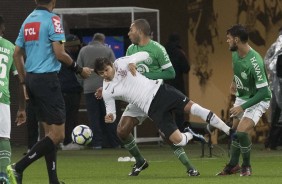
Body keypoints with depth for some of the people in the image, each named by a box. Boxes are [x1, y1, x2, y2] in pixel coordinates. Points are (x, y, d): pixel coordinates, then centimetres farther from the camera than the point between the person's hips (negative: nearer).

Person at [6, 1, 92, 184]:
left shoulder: (28, 20, 12)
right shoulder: (53, 19, -10)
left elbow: (17, 54, 15)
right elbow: (59, 53, -15)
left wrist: (24, 81, 22)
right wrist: (79, 69, -1)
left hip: (32, 79, 8)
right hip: (47, 79, -8)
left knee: (50, 132, 14)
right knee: (57, 134, -6)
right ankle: (18, 168, -15)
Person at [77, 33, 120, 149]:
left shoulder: (84, 51, 4)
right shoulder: (108, 50, 2)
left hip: (89, 88, 0)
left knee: (94, 117, 2)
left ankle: (97, 143, -2)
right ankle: (114, 143, 7)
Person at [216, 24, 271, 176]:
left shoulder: (255, 62, -35)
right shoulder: (235, 54, -10)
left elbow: (263, 92, -32)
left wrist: (243, 107, -32)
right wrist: (234, 82, 13)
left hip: (258, 100, -8)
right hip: (242, 96, 8)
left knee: (241, 132, -20)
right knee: (234, 131, 14)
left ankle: (246, 166, 2)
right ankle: (233, 165, 31)